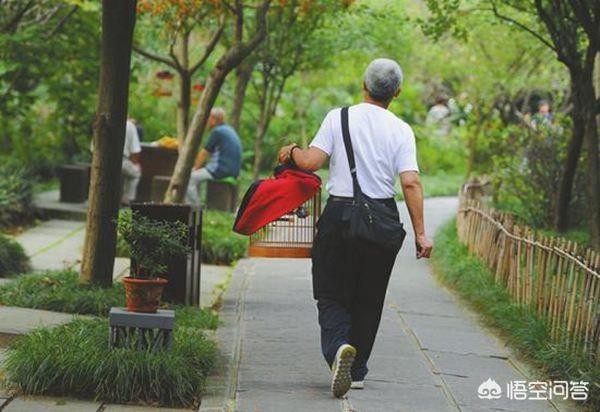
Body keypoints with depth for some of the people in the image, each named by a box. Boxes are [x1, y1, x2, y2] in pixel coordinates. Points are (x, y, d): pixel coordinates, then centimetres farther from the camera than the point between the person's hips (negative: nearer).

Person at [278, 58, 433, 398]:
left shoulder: (338, 118, -3)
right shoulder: (401, 130, -1)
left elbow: (311, 162, -9)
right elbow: (411, 182, -9)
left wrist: (292, 151, 12)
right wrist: (420, 233, -8)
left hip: (339, 213, -1)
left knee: (331, 294, 5)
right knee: (369, 298, 13)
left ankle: (338, 347, -23)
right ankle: (357, 370, 18)